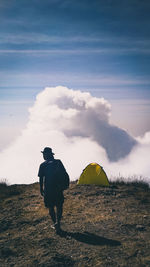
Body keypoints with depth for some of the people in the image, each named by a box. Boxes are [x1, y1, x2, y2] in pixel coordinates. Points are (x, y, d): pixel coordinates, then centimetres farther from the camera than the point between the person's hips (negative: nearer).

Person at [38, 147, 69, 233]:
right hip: (58, 189, 2)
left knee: (51, 207, 11)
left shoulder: (42, 165, -4)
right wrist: (65, 184, 12)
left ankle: (55, 223, 11)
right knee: (59, 206, 12)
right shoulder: (58, 162, 2)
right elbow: (65, 174, 3)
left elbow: (41, 179, -4)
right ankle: (58, 222, 0)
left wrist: (41, 190, 4)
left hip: (48, 190, -1)